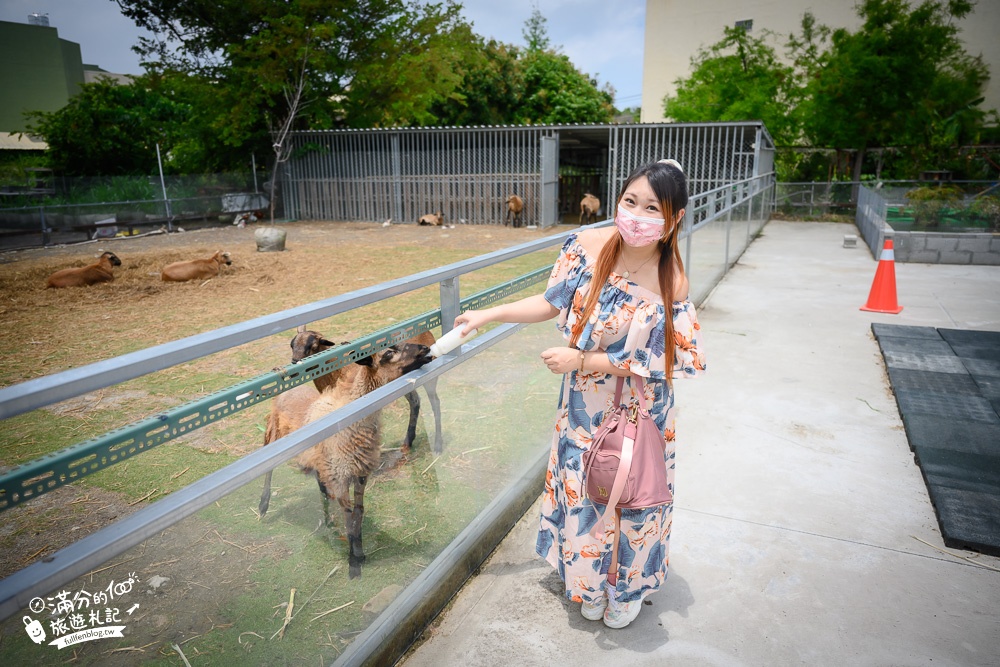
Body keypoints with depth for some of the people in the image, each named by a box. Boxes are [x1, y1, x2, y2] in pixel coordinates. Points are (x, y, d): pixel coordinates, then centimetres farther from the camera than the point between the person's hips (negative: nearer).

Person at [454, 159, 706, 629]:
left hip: (639, 410, -2)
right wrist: (488, 315, -3)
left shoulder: (670, 282, -22)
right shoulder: (588, 244, -14)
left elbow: (659, 362, -18)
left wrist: (583, 360, -22)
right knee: (582, 494, 16)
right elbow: (551, 303, -1)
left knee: (630, 495, 14)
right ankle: (591, 585, 45)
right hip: (584, 406, 3)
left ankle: (629, 586, 46)